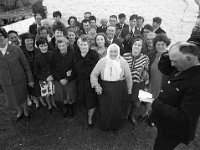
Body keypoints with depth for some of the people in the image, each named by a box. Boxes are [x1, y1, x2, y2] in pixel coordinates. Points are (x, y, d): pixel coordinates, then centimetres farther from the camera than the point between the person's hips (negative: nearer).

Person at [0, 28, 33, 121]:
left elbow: (26, 65, -8)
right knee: (12, 101, 19)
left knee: (22, 99, 16)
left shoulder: (16, 49, -15)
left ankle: (25, 111, 49)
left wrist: (30, 80, -3)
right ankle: (19, 111, 53)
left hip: (19, 81, -2)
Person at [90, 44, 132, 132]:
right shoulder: (102, 61, -5)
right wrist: (96, 85, -16)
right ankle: (105, 127, 39)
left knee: (118, 110, 13)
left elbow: (128, 77, 3)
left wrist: (129, 90, 9)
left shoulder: (123, 62, -5)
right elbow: (94, 74, -2)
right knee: (105, 109, 11)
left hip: (120, 90, 0)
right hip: (105, 90, 0)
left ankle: (116, 127, 41)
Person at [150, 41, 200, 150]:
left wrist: (155, 104, -27)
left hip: (172, 132, -7)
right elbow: (163, 67, 11)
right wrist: (167, 55, -10)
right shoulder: (181, 69, -7)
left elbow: (184, 117, -33)